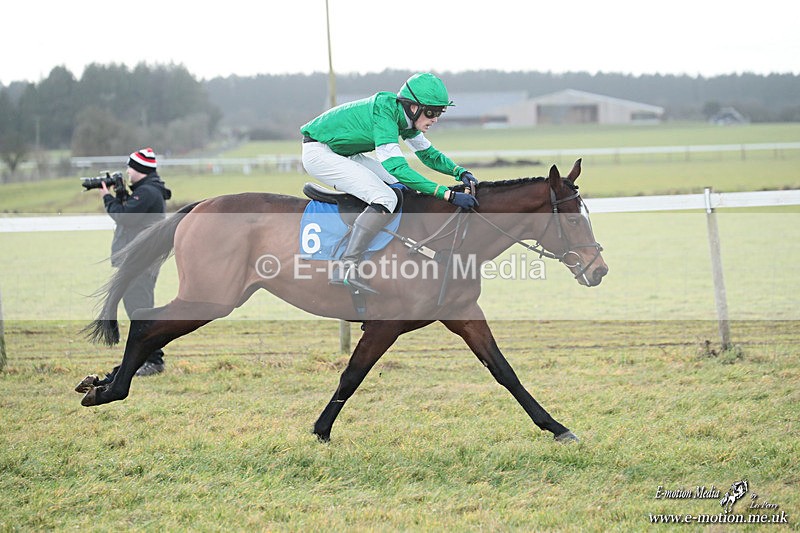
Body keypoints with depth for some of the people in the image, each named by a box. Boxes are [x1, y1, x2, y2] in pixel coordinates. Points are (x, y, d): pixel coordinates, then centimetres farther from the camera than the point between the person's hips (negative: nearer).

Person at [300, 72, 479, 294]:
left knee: (405, 187, 6)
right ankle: (345, 270, -31)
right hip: (318, 153, -10)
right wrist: (449, 195, -39)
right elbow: (398, 168, -37)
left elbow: (429, 155, 11)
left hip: (343, 153, 10)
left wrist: (460, 172, -8)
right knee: (385, 198, -24)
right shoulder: (384, 115, -30)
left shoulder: (406, 117, -2)